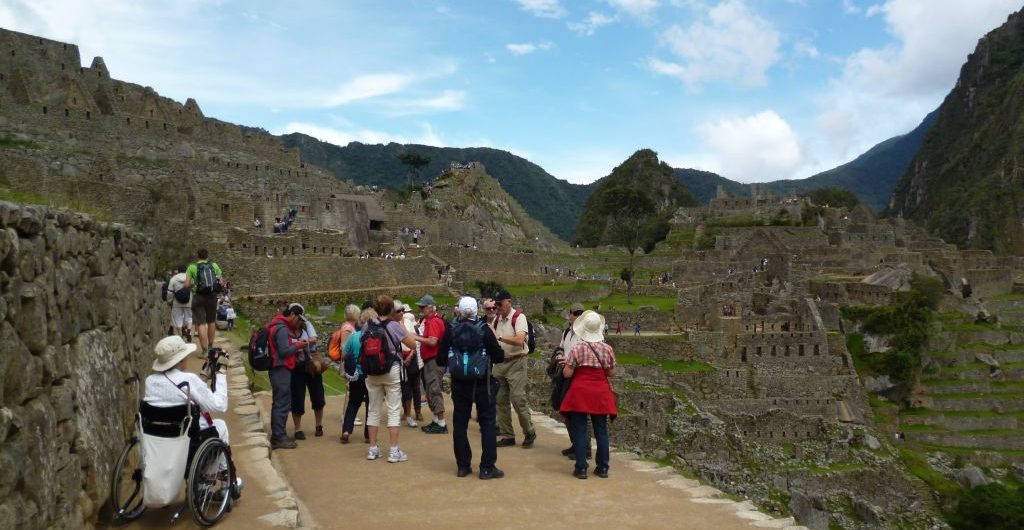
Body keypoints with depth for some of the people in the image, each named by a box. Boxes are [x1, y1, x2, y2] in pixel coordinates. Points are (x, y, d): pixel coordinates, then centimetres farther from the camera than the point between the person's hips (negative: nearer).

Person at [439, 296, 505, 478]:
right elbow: (499, 357, -10)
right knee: (487, 424, 5)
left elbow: (441, 360, -2)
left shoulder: (450, 330, -5)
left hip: (459, 383, 2)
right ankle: (487, 467, 4)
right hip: (483, 383, -2)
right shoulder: (484, 329, -11)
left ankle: (463, 466, 16)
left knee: (460, 424, 12)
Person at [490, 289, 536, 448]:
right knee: (501, 400, 7)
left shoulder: (518, 317, -10)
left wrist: (499, 337, -28)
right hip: (500, 362, 7)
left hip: (516, 362, -7)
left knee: (518, 398, -11)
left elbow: (519, 340, -24)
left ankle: (529, 432, 7)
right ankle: (507, 436, 16)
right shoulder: (497, 319, 11)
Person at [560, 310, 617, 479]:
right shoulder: (607, 349, -2)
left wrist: (566, 362, 10)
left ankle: (581, 468, 4)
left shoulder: (577, 348, -10)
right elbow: (611, 372, 6)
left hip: (580, 393, -3)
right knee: (601, 431, 11)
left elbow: (567, 373, -9)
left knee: (580, 431, 3)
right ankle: (602, 468, 15)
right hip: (601, 394, 3)